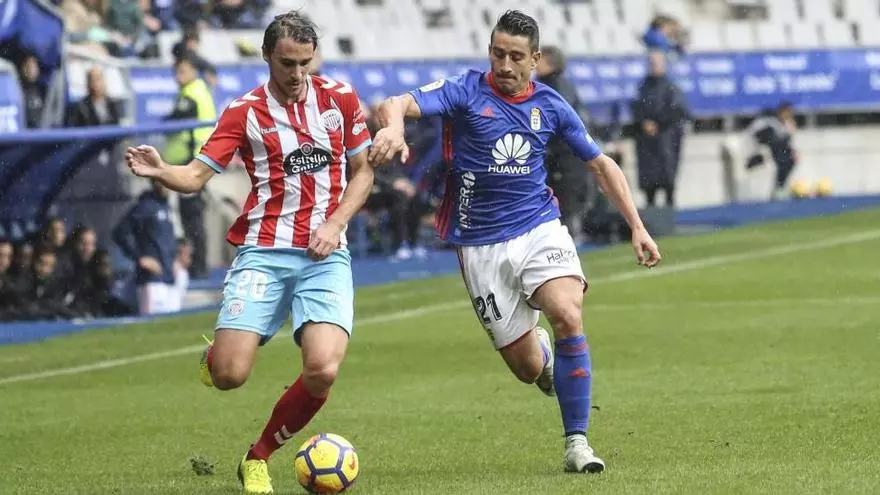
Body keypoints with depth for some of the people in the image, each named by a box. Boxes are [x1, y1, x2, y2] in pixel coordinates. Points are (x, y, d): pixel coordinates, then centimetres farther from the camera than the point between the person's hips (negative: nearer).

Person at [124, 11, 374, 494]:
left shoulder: (339, 98, 6)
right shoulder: (244, 112, 1)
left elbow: (362, 172, 15)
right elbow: (196, 175, -5)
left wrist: (335, 224, -2)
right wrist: (159, 171, -27)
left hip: (325, 254, 1)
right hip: (264, 250, -1)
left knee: (323, 371, -21)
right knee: (228, 374, -16)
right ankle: (216, 352, 26)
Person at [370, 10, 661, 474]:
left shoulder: (550, 105, 3)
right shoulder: (466, 91, -7)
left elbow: (600, 164, 14)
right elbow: (397, 104, -23)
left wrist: (637, 226, 8)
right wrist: (392, 125, -48)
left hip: (539, 229, 1)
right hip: (481, 245, -1)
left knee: (568, 317, -27)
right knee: (528, 368, -1)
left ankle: (576, 442, -15)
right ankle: (541, 350, 41)